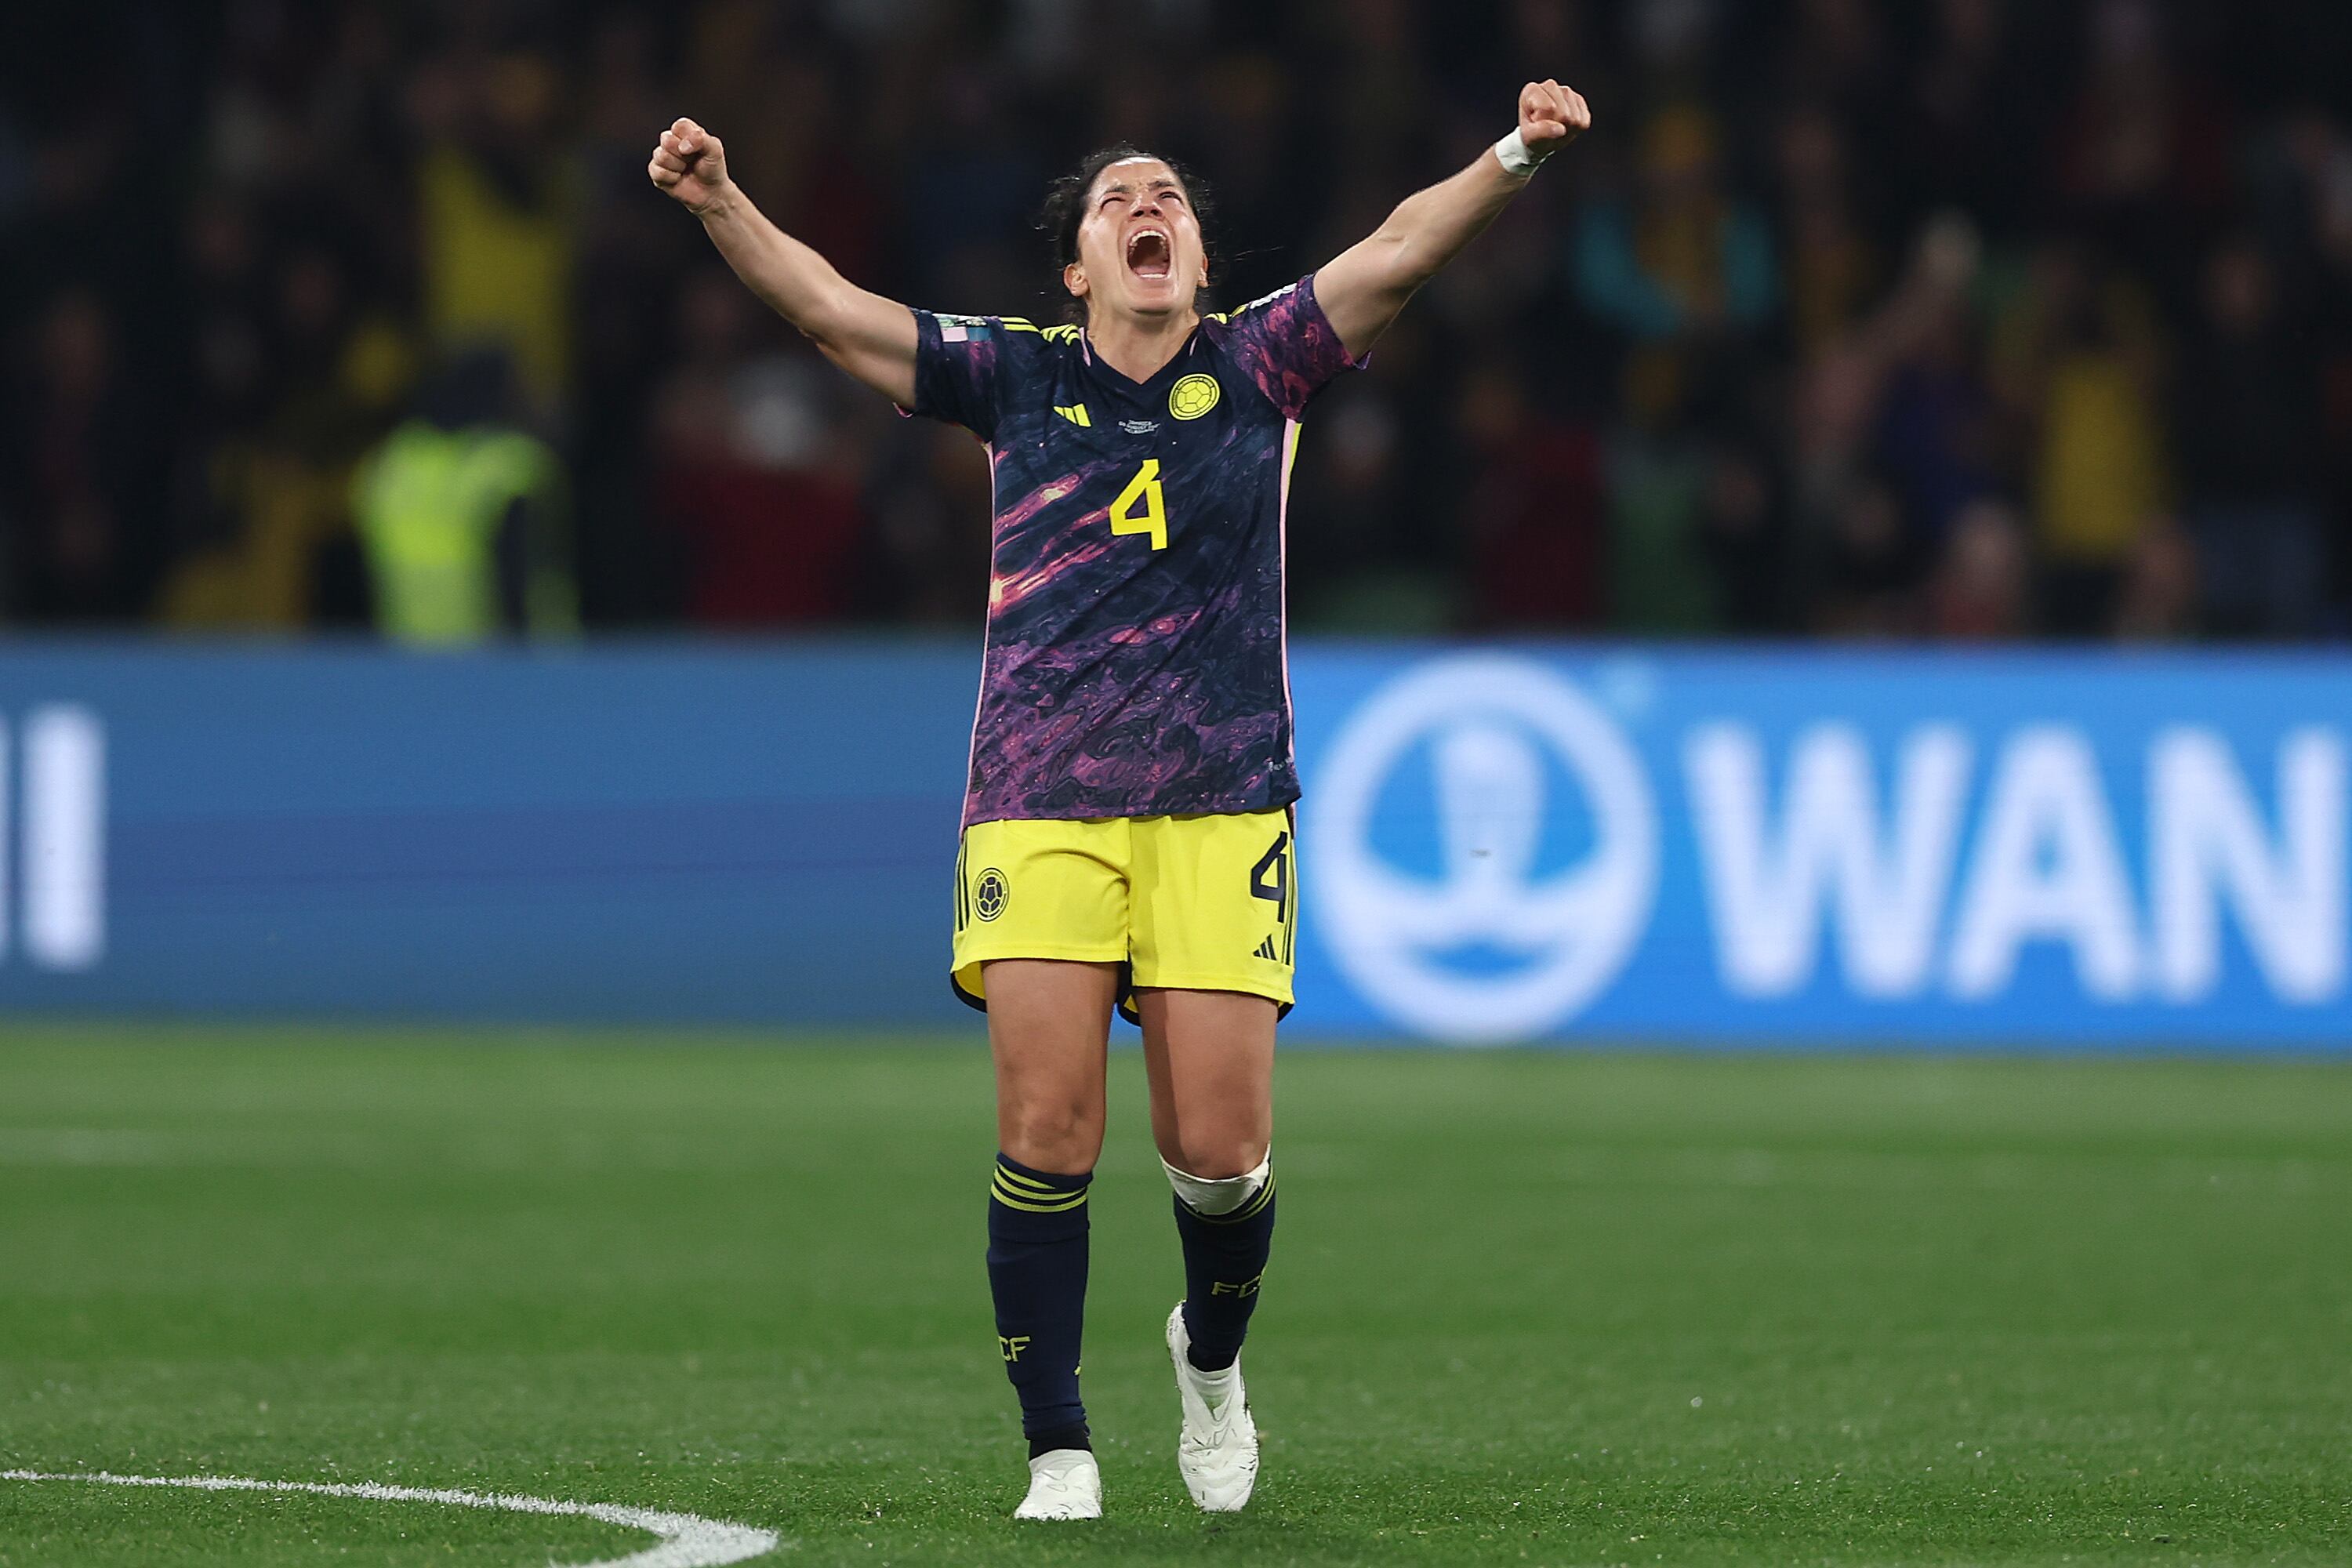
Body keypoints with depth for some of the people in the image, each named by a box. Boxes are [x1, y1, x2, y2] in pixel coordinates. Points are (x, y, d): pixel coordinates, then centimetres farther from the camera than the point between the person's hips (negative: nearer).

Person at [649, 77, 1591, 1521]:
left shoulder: (1258, 366, 9)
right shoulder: (1015, 376, 10)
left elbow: (1400, 252, -3)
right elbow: (828, 304, 4)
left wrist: (1515, 158, -19)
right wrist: (720, 203, -11)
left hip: (1222, 808, 0)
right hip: (1038, 807, 0)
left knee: (1221, 1150, -5)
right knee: (1047, 1134, -11)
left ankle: (1212, 1354, 27)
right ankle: (1059, 1454, 0)